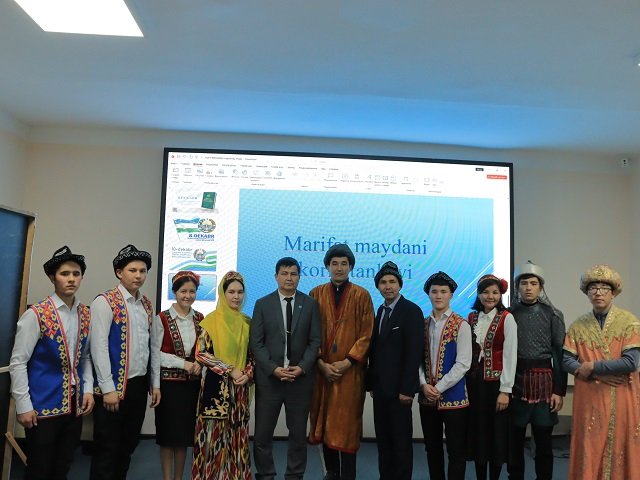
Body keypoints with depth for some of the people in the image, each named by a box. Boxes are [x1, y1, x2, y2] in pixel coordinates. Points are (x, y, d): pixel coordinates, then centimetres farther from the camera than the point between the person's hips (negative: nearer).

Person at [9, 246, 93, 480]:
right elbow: (17, 363, -11)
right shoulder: (36, 315, -13)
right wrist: (23, 406, -12)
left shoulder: (85, 314, 3)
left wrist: (88, 390, 3)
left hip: (75, 405, 5)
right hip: (43, 405, -5)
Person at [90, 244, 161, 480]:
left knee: (128, 445, 17)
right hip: (113, 387, -6)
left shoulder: (147, 305, 10)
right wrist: (108, 388, -16)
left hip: (140, 386, 6)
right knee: (107, 449, 5)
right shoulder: (105, 302, -11)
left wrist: (155, 383, 11)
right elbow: (99, 347, -15)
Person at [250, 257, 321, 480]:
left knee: (298, 433, 9)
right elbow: (256, 343, -2)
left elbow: (315, 341, 1)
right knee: (262, 433, 6)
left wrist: (302, 367, -11)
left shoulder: (310, 304, 4)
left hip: (301, 377, 1)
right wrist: (274, 369, -12)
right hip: (269, 377, 0)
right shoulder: (262, 304, 2)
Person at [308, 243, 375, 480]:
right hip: (322, 369, 2)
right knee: (324, 421, 10)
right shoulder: (316, 294, 4)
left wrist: (347, 362, -12)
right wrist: (321, 363, -8)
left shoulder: (361, 295, 0)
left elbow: (366, 334, -3)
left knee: (347, 423, 1)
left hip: (350, 370, -2)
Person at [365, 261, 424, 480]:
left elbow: (414, 352, -17)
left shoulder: (411, 311, -11)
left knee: (401, 440, 5)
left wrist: (407, 389, -19)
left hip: (398, 388, -7)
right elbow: (376, 348, 12)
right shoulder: (381, 310, 12)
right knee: (383, 438, 14)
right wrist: (371, 382, 8)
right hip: (380, 387, 7)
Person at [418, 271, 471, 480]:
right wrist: (424, 385, -9)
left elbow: (463, 364, -13)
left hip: (453, 396, -4)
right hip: (427, 397, 5)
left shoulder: (461, 325, -8)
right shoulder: (423, 324, 7)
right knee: (432, 448, 15)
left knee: (456, 450, 5)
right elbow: (418, 359, 6)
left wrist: (439, 388, -14)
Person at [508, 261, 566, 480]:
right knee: (514, 441, 9)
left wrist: (559, 391, -4)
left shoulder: (553, 315, 1)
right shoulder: (509, 315, 4)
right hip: (515, 383, 1)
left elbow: (560, 355, 0)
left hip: (544, 382, -1)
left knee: (543, 442, 7)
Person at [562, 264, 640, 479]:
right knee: (589, 450, 7)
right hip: (588, 398, 2)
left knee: (619, 450, 7)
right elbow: (567, 361, -1)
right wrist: (597, 375, -14)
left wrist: (592, 367, -12)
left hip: (621, 398, -2)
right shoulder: (578, 325, 4)